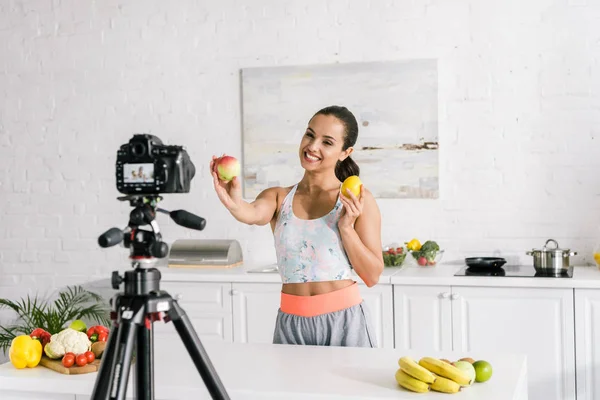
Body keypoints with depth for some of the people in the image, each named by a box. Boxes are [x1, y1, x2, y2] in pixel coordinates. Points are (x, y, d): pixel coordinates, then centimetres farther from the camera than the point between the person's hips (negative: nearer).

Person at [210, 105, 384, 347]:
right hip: (291, 325, 2)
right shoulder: (278, 198, 4)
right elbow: (254, 214, -20)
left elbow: (372, 276, -4)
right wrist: (234, 204, -41)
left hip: (344, 322, -2)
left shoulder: (357, 200, -4)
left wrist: (347, 227, -17)